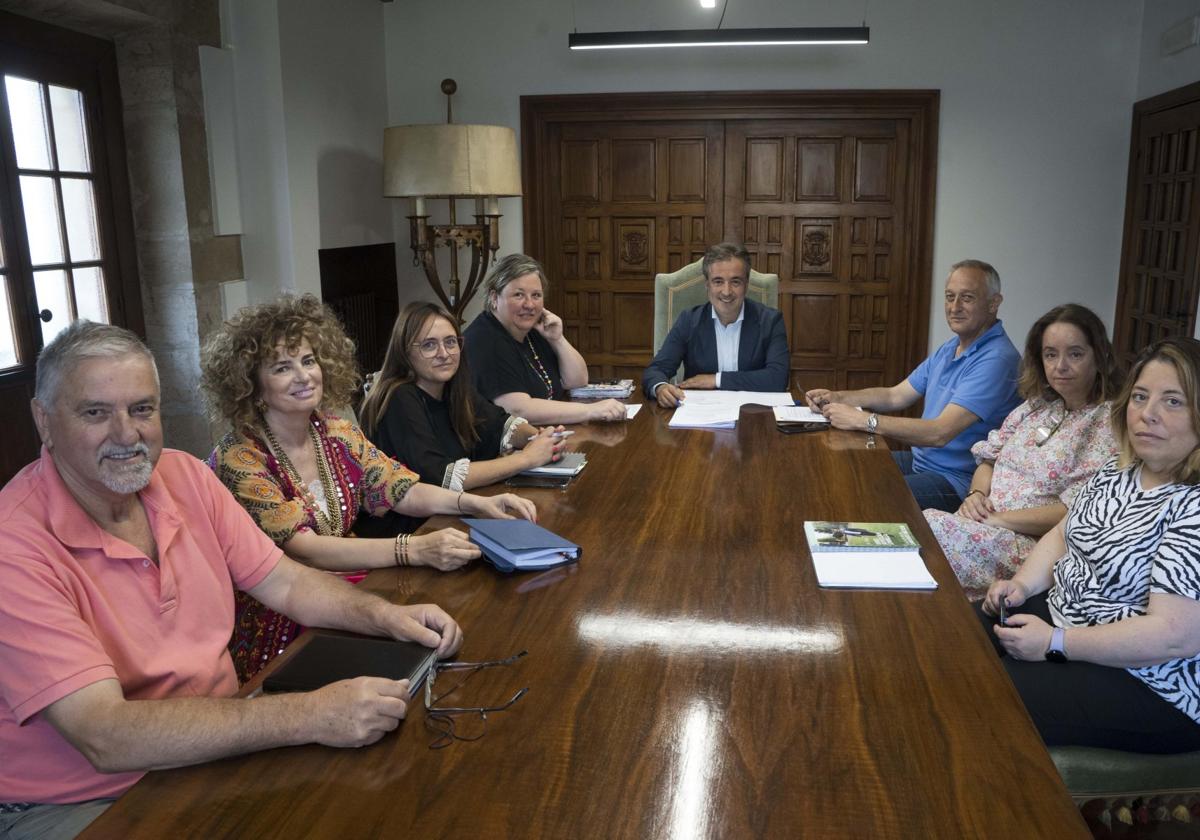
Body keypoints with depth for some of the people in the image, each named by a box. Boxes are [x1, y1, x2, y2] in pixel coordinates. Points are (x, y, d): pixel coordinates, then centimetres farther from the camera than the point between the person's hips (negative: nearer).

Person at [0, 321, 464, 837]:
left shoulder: (185, 476, -1)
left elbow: (285, 582, 5)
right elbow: (106, 737, -30)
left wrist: (386, 616, -14)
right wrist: (309, 716, -35)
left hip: (215, 746, 6)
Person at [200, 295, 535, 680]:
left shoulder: (338, 433, 3)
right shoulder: (239, 461, -16)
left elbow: (402, 490, 4)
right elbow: (303, 550, -25)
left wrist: (476, 503, -15)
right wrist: (416, 550, -36)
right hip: (277, 630, -6)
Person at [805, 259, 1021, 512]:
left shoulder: (996, 359, -22)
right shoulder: (950, 349, 12)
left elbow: (940, 433, -29)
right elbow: (895, 396, 15)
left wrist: (862, 419, -28)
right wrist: (837, 397, -1)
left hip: (955, 479, -9)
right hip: (919, 458, 9)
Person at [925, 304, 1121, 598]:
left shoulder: (1109, 423, -8)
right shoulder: (1037, 405, 15)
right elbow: (989, 460, 18)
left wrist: (997, 518, -16)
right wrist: (977, 494, -4)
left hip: (1033, 546, -6)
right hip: (991, 531, 6)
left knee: (932, 528, -27)